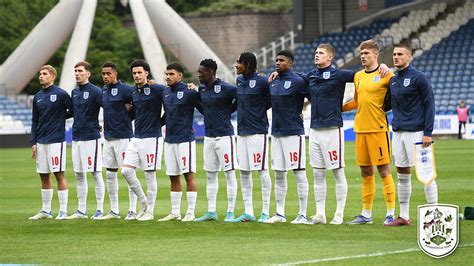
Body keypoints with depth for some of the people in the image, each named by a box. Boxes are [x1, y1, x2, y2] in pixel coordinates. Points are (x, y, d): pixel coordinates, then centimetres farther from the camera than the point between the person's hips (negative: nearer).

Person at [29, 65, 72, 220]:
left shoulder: (61, 94, -6)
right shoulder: (37, 97, 12)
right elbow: (34, 121, 14)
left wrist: (60, 116, -3)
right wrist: (33, 142, 9)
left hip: (56, 140, -6)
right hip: (41, 142, 6)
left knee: (59, 175, -5)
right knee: (44, 176, 9)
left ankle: (63, 211, -2)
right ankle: (46, 210, 16)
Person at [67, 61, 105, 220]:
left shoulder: (95, 91, -10)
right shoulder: (74, 92, 13)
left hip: (91, 137, -8)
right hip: (76, 137, 8)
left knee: (96, 173, -4)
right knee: (79, 174, 10)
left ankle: (100, 210, -1)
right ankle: (81, 210, 16)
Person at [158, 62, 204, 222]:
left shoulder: (189, 92, -9)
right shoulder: (165, 92, 12)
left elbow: (204, 110, -6)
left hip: (185, 139, -7)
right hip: (169, 140, 7)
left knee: (188, 175, -6)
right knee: (173, 177, 10)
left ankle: (190, 213, -4)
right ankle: (175, 212, 16)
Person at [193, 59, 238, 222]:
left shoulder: (225, 89, -13)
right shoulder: (202, 89, 9)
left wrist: (228, 111, -5)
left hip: (224, 135, -8)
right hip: (208, 136, 8)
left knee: (229, 173, -3)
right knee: (210, 175, 10)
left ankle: (230, 212, -1)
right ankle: (211, 212, 16)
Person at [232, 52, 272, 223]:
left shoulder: (261, 81, -10)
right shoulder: (239, 80, 12)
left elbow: (271, 102, -6)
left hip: (257, 131, -8)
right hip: (242, 132, 8)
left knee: (262, 170, -4)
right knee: (244, 172, 8)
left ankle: (265, 212, 1)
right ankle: (248, 212, 14)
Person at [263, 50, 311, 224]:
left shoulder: (297, 81, -10)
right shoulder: (273, 82, 12)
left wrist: (300, 111, -5)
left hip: (293, 132, -8)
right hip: (276, 132, 8)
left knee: (299, 173, -5)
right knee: (278, 174, 11)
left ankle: (302, 215, -3)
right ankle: (279, 213, 17)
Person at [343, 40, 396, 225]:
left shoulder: (385, 74, -5)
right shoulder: (358, 76, 14)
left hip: (378, 128, -6)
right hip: (360, 129, 6)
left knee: (383, 170, -5)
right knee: (365, 172, 10)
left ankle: (391, 213, -1)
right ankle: (366, 214, 15)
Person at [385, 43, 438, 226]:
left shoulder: (419, 77, -7)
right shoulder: (393, 80, 13)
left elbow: (429, 104, -9)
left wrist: (428, 133, -14)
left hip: (416, 132, -7)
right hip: (398, 133, 7)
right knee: (402, 176, 8)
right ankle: (403, 216, 13)